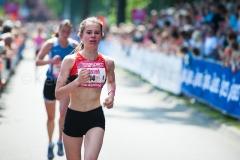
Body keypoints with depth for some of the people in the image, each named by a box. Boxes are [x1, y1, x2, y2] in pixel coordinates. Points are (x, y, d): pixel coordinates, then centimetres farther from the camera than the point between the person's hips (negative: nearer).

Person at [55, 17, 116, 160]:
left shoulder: (107, 62, 0)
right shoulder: (70, 60, -8)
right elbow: (58, 94, -10)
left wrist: (111, 94, 3)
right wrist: (77, 81, -24)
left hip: (96, 117, 0)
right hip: (73, 117, 0)